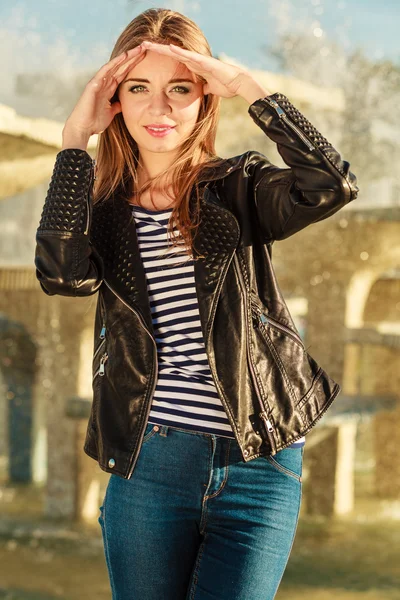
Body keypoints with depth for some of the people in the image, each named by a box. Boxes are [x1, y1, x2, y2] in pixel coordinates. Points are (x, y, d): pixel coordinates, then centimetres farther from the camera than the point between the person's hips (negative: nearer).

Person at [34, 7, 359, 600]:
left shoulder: (239, 189, 2)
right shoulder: (102, 206, 6)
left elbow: (333, 185, -18)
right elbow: (61, 273, -17)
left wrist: (248, 87, -17)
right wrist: (76, 138, -12)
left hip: (259, 467, -1)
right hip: (148, 464, 2)